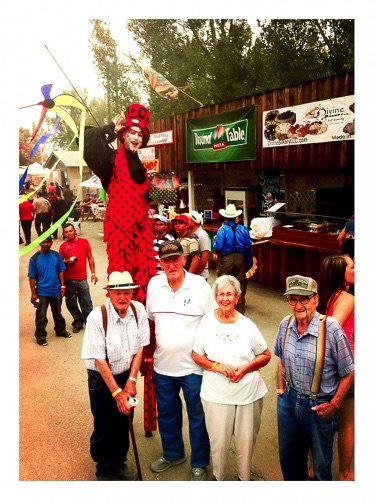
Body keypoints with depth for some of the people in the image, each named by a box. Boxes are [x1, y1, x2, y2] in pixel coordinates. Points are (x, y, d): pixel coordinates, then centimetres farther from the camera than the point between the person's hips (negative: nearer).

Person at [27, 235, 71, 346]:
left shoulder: (56, 255, -3)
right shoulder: (34, 258, -11)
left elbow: (60, 271, 4)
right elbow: (32, 277, -8)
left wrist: (62, 286, 0)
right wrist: (33, 293, -9)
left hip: (56, 290, 3)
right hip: (42, 292, -3)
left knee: (57, 313, 20)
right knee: (41, 316, 4)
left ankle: (61, 330, 37)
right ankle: (40, 336, 18)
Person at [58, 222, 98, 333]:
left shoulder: (84, 242, 0)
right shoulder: (63, 246, 1)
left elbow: (90, 258, 4)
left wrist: (93, 273, -1)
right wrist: (67, 262, -12)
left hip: (82, 279, -1)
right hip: (68, 280, 1)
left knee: (86, 303, 0)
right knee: (71, 304, 10)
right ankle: (77, 323, 26)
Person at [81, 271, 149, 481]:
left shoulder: (139, 310, -13)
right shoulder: (97, 317, -25)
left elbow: (140, 347, -5)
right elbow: (99, 360, -20)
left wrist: (131, 381, -8)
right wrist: (116, 392, -19)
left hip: (127, 375, 4)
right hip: (102, 378, -3)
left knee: (124, 422, 17)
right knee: (104, 427, 11)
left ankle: (120, 463, 43)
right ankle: (105, 471, 36)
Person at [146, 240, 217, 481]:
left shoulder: (200, 286, -14)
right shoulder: (154, 284, -2)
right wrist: (149, 349, 12)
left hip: (194, 366, -4)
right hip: (163, 366, 4)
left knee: (198, 418, 13)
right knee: (167, 415, 22)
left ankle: (199, 463, 35)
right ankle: (173, 454, 47)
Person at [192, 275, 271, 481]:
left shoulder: (247, 325, -2)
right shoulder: (207, 322, -2)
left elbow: (266, 355, 4)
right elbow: (196, 355, 3)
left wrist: (245, 368, -12)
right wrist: (217, 366, -13)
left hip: (248, 392, 1)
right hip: (216, 393, 0)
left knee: (246, 441, 10)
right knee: (218, 441, 8)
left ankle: (244, 478, 35)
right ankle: (218, 477, 34)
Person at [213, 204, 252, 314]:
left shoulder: (222, 230, -15)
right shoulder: (243, 229, -4)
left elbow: (218, 247, -18)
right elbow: (248, 246, 1)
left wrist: (215, 241, 3)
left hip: (226, 259, -3)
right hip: (240, 258, 4)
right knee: (240, 285, 15)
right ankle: (240, 309, 25)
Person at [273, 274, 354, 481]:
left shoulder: (331, 328, -21)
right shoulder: (285, 324, -6)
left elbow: (348, 373, -12)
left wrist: (334, 405, -12)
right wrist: (281, 389, 6)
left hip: (320, 405, -4)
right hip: (288, 400, 5)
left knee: (321, 464, 15)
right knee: (288, 457, 22)